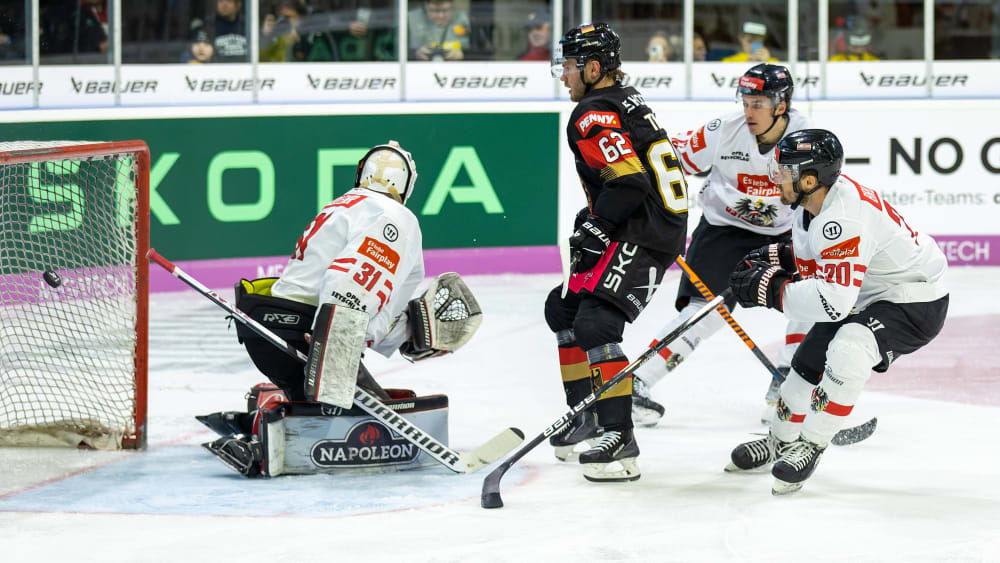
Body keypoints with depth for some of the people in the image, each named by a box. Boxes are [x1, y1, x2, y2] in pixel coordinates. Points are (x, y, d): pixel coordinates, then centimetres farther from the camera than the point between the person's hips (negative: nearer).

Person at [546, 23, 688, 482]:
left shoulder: (594, 117, -14)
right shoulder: (628, 101, 18)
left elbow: (629, 183, -25)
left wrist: (594, 227, -16)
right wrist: (594, 215, 19)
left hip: (641, 239, -11)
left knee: (595, 325, -22)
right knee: (563, 309, 20)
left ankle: (618, 437, -26)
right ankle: (585, 417, 26)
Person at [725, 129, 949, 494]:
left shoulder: (843, 218, -35)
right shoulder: (812, 202, -5)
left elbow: (834, 301, -39)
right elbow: (814, 260, 15)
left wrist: (770, 289, -32)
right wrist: (773, 259, -1)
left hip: (915, 303, -11)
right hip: (864, 297, 11)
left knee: (847, 351, -33)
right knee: (810, 359, 18)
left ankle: (810, 446, -18)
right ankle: (782, 441, 42)